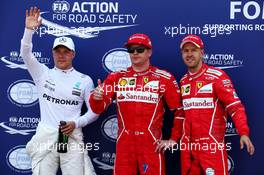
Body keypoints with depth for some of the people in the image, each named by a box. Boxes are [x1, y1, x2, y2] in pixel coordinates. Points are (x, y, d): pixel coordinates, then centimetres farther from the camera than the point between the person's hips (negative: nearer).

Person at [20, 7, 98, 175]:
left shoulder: (84, 80, 5)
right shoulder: (44, 74, 7)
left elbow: (94, 111, 6)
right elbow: (26, 54, -7)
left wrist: (76, 123, -10)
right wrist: (29, 30, -21)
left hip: (72, 136, 0)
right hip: (45, 136, 1)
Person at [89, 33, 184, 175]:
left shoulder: (164, 78, 0)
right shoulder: (116, 77, 7)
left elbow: (179, 110, 4)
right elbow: (98, 108, 3)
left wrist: (174, 139, 3)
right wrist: (96, 98, -19)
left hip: (151, 144, -2)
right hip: (124, 144, 2)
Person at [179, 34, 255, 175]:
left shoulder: (217, 76, -9)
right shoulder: (183, 81, 12)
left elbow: (234, 105, -14)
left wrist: (243, 133, -25)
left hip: (212, 143, -6)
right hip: (187, 145, 6)